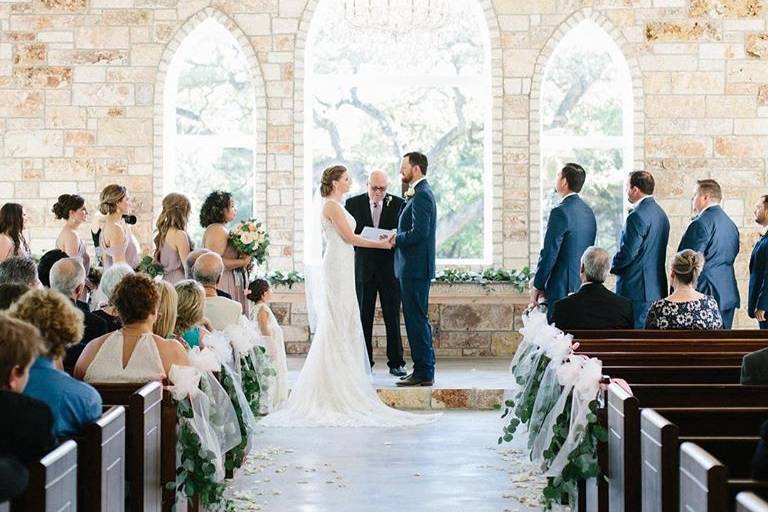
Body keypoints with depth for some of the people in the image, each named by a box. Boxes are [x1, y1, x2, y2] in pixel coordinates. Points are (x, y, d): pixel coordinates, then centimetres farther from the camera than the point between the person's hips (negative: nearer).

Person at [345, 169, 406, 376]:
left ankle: (396, 363, 8)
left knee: (392, 318, 1)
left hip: (390, 268, 0)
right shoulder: (353, 203, 3)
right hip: (364, 268, 1)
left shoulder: (398, 204, 2)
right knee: (363, 318, 4)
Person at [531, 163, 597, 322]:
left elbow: (549, 253, -15)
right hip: (584, 286, 9)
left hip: (563, 287, -9)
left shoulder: (560, 212, -15)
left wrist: (537, 287, -6)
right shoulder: (588, 211, 12)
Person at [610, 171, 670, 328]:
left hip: (637, 290, -9)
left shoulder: (637, 216, -16)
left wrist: (612, 268, 0)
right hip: (658, 289, 9)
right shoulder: (661, 214, 14)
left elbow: (627, 253, -18)